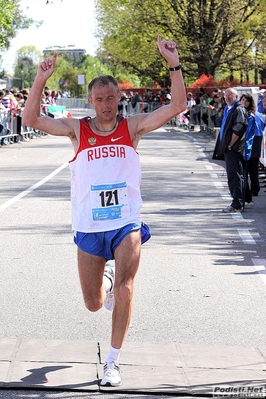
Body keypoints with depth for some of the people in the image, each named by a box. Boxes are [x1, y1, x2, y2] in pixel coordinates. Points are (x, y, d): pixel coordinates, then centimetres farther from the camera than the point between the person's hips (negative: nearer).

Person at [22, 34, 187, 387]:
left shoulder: (133, 126, 0)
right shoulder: (77, 129, 0)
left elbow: (177, 106, -8)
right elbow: (31, 119, -10)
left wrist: (174, 64, -19)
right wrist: (41, 80, -22)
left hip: (127, 224, -1)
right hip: (89, 227, 1)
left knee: (124, 288, -20)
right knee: (94, 304, 9)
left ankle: (113, 361, -8)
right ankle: (107, 277, 47)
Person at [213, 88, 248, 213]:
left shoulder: (239, 109, -11)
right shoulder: (228, 109, 19)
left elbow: (238, 129, -19)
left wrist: (230, 145, -16)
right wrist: (225, 146, 17)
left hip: (234, 149, -10)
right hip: (228, 148, 10)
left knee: (235, 175, -11)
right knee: (232, 176, 13)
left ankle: (237, 205, -10)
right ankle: (237, 203, 19)